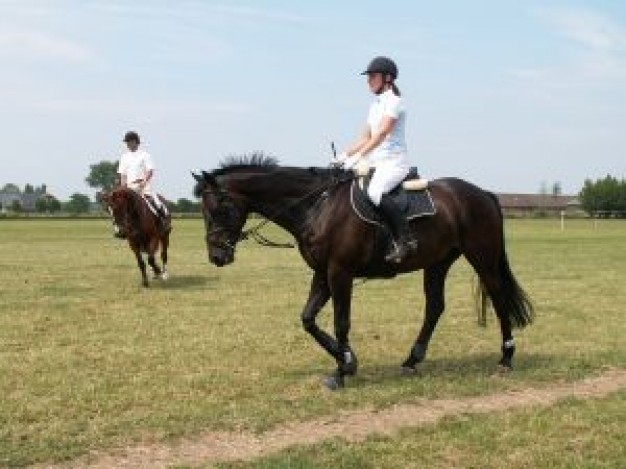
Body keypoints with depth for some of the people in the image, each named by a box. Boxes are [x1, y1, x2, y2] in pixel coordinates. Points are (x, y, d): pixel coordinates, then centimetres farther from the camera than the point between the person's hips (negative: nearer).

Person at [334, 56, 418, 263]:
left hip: (395, 162, -10)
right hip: (376, 161, 10)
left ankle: (406, 240, -29)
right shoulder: (376, 105, 19)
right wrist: (345, 155, 6)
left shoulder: (394, 101, -8)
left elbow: (381, 134, -19)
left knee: (375, 192, -34)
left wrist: (358, 156, -26)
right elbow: (365, 137, 19)